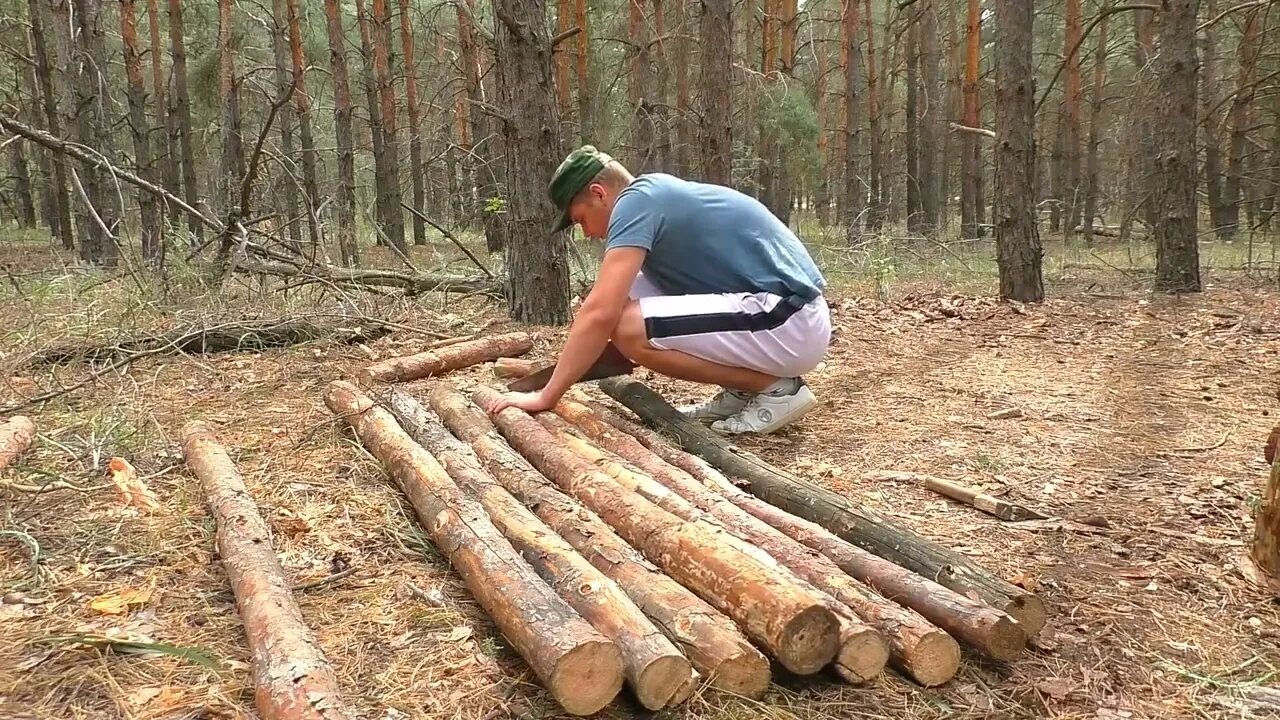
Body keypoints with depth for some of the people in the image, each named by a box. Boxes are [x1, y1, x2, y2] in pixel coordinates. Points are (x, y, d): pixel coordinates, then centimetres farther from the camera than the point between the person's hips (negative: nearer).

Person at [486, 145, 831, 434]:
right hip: (785, 311, 10)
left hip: (793, 324, -10)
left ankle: (776, 388, -6)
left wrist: (546, 397, -12)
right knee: (628, 299, 10)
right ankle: (741, 392, 12)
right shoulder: (659, 193, 18)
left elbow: (600, 313, -20)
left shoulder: (637, 199, -11)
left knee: (629, 328, -21)